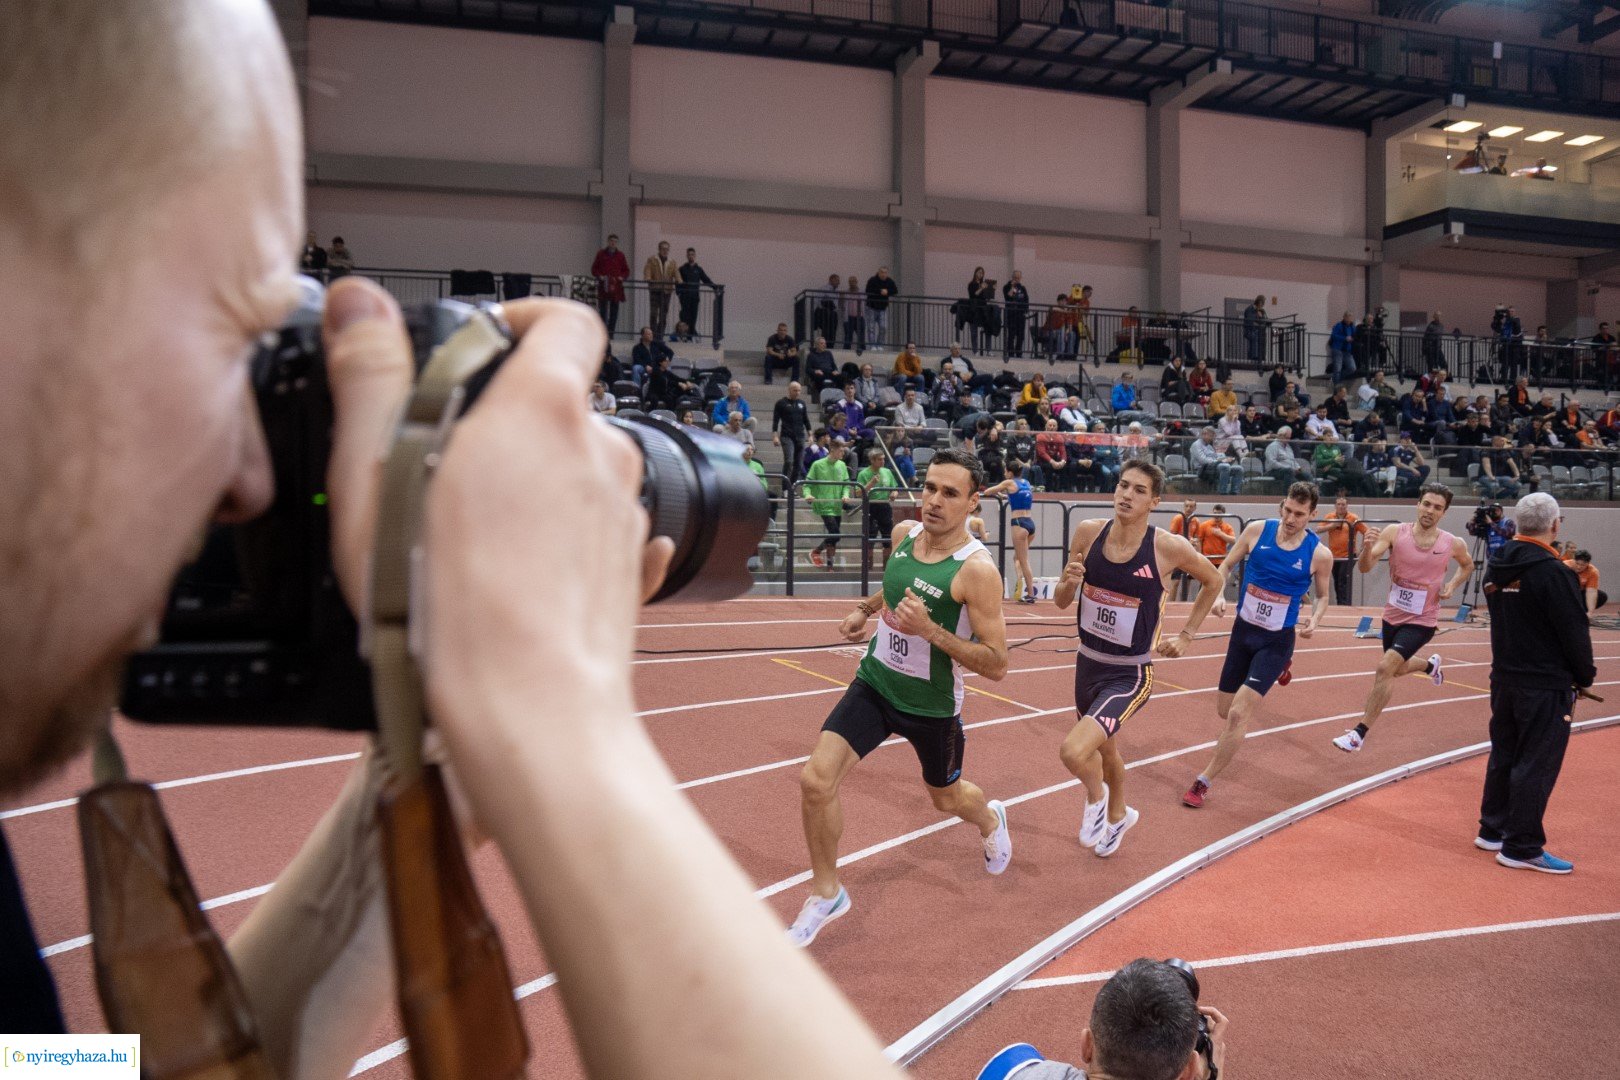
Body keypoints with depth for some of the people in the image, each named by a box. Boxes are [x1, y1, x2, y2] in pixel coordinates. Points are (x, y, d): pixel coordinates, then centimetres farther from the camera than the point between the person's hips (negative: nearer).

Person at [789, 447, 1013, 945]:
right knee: (815, 780, -13)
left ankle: (991, 819, 60)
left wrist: (929, 629, -32)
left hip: (932, 704, -4)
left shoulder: (976, 569, -24)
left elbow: (996, 666, -23)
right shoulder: (903, 533, -5)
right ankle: (826, 892, 10)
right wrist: (864, 608, 2)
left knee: (946, 797, 21)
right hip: (874, 684, 4)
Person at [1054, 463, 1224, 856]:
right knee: (1104, 748, 26)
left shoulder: (1168, 547, -17)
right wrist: (1068, 583, -20)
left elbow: (1213, 581, 4)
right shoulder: (1088, 532, -8)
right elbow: (1061, 603, 2)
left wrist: (1186, 636, 4)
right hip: (1087, 662, 5)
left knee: (1074, 751, -24)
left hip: (1130, 675, -5)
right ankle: (1118, 815, 57)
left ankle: (1096, 797, 12)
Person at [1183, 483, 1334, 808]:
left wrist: (1314, 619, -15)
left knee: (1238, 714, -15)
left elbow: (1323, 596, 6)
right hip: (1243, 630, 4)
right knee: (1225, 710, 16)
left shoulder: (1320, 554, -11)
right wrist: (1219, 594, -14)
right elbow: (1227, 566, 5)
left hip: (1276, 640, -3)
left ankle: (1204, 783, 1)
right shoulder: (1257, 530, -8)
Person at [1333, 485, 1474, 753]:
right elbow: (1365, 568, -20)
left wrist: (1452, 585, -4)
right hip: (1392, 615, 3)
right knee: (1398, 669, 24)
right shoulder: (1395, 532, -12)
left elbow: (1467, 565, 15)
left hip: (1421, 621, -3)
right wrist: (1368, 547, -41)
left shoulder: (1454, 544, -9)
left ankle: (1359, 733, -11)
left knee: (1385, 668, -20)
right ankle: (1430, 664, 61)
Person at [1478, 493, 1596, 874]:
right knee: (1536, 764, 0)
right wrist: (1585, 676, -1)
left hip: (1504, 679, 8)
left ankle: (1493, 829, 27)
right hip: (1546, 685, -8)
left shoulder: (1497, 567, 5)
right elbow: (1574, 631, -15)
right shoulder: (1552, 572, -19)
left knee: (1504, 755, 17)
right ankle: (1521, 848, 6)